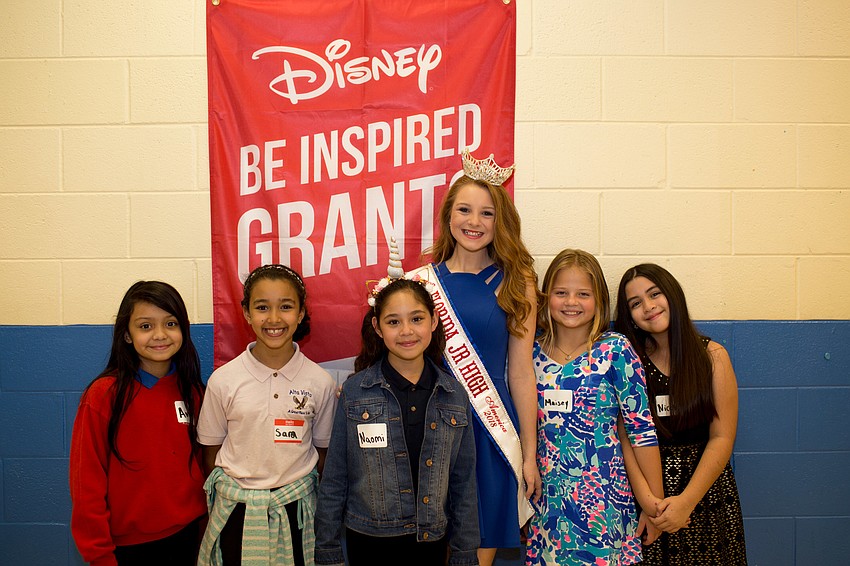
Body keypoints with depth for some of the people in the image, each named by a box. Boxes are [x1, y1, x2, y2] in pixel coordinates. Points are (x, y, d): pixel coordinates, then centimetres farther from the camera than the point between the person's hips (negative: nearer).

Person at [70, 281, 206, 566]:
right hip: (128, 543, -3)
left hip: (187, 533, 3)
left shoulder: (192, 391, -1)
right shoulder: (104, 395, -14)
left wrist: (205, 525, 4)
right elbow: (87, 483, -10)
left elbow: (199, 462, 7)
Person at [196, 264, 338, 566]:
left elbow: (322, 451, 4)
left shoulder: (321, 382, -7)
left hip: (295, 509, 0)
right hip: (236, 511, 0)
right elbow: (211, 453, 3)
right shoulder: (223, 380, -7)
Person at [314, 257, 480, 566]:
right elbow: (334, 479, -3)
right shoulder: (355, 391, -9)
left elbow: (463, 483, 2)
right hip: (369, 541, -1)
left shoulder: (454, 395, -3)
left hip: (431, 540, 2)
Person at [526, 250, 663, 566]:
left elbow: (641, 426, -6)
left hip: (601, 498, -3)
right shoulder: (533, 350, 2)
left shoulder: (615, 350, -8)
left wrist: (654, 498, -4)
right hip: (546, 499, 3)